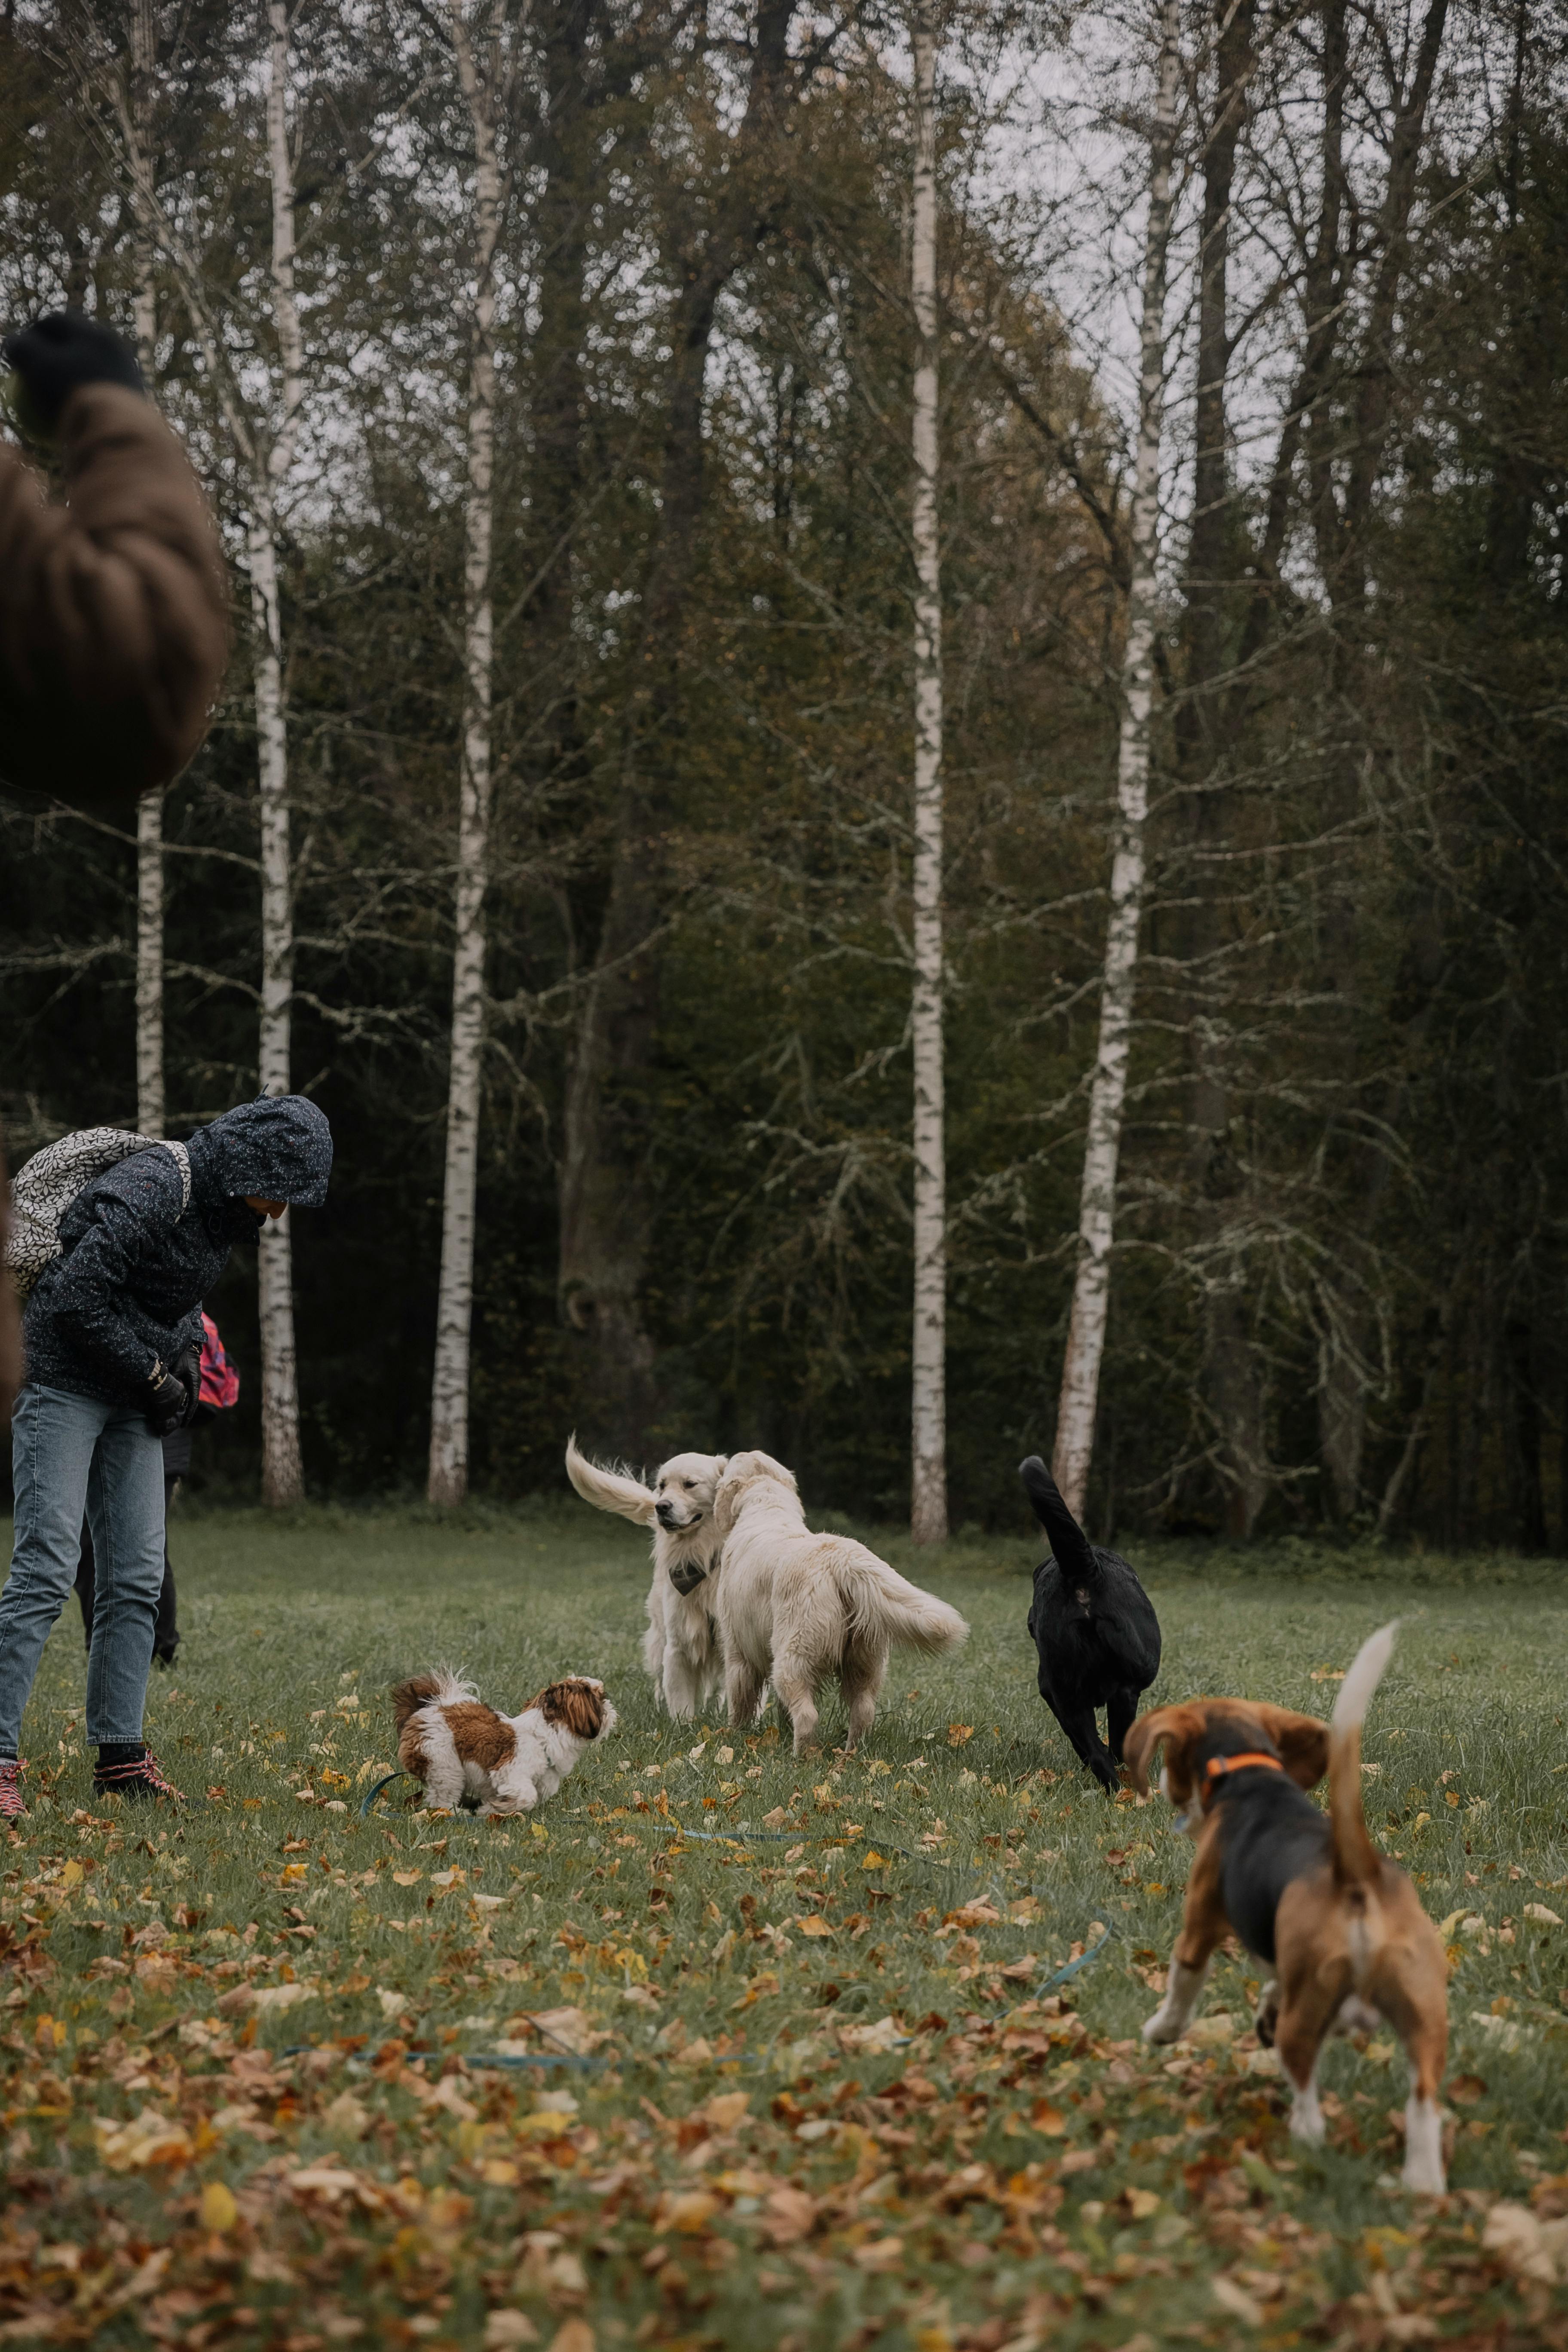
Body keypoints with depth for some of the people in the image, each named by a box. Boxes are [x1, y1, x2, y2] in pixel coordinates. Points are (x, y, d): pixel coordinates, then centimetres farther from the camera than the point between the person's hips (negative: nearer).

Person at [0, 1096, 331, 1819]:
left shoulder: (224, 1204, 4)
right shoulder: (149, 1194, -23)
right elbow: (76, 1296, -24)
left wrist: (187, 1355, 5)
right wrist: (152, 1372, -16)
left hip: (131, 1403, 9)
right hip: (64, 1385, -9)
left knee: (136, 1576, 4)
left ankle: (119, 1754, 8)